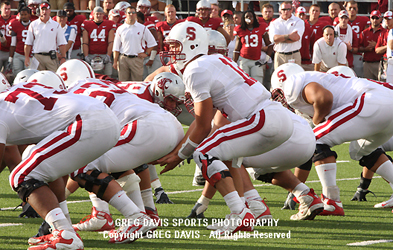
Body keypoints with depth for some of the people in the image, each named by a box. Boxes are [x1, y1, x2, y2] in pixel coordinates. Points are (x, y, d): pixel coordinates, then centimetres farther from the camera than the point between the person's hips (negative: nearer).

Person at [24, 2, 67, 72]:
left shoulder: (56, 25, 9)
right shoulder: (33, 25, 9)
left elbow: (61, 43, 8)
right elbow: (28, 43, 11)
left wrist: (63, 58, 0)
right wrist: (26, 57, 4)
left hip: (51, 58, 0)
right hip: (37, 57, 0)